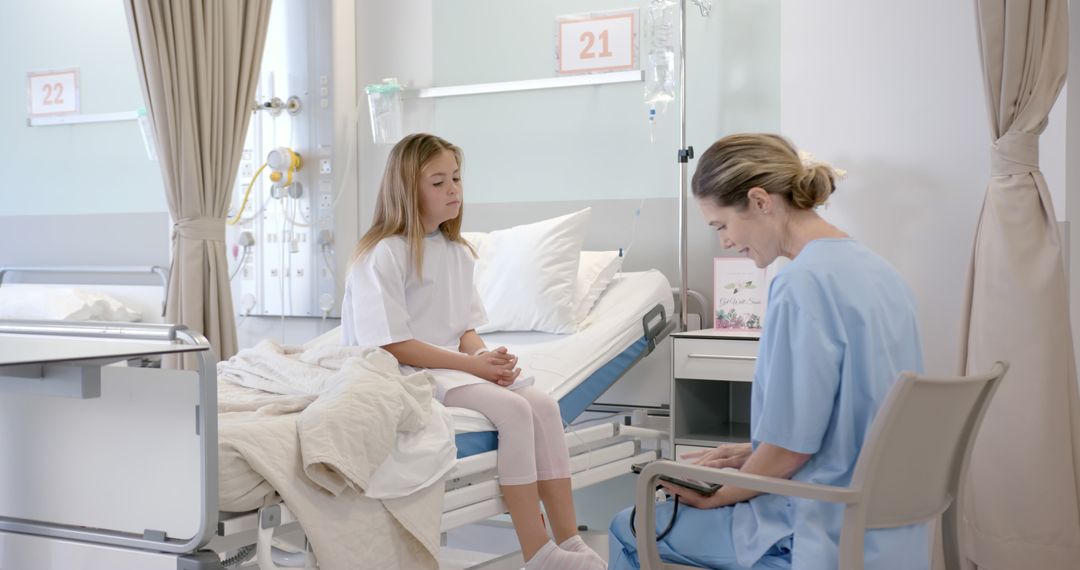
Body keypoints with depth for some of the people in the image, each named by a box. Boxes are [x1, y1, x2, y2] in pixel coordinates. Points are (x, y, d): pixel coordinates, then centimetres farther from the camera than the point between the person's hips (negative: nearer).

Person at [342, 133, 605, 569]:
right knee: (513, 410, -26)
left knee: (543, 405, -14)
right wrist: (472, 364, -19)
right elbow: (391, 345, -18)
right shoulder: (383, 255, -13)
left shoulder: (458, 252, 12)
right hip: (403, 373, -7)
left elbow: (465, 330, 13)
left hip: (456, 365, 8)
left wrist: (488, 358, -11)